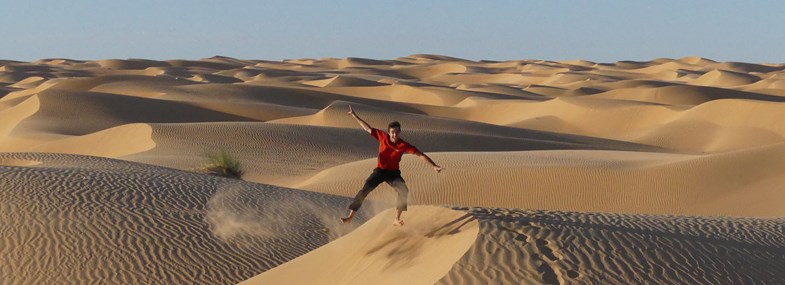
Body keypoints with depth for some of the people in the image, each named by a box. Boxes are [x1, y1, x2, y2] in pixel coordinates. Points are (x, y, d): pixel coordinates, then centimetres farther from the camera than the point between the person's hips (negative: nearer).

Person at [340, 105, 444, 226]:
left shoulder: (404, 145, -15)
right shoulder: (383, 137, -10)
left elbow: (421, 155, -17)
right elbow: (368, 128, 1)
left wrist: (434, 166, -25)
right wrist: (354, 115, 2)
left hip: (393, 172, 0)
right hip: (380, 171, 0)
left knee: (404, 191, -26)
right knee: (364, 190, -16)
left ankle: (397, 219, -16)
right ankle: (350, 217, -14)